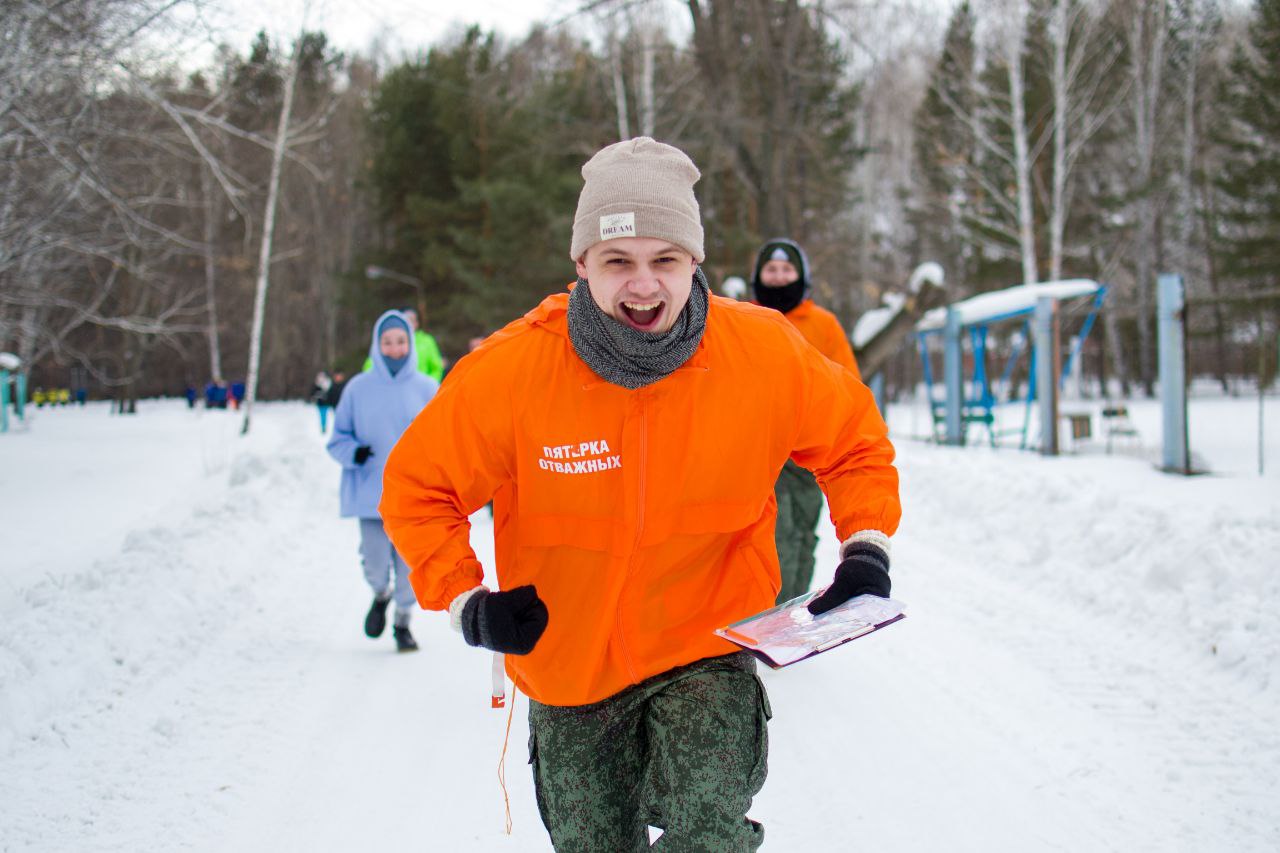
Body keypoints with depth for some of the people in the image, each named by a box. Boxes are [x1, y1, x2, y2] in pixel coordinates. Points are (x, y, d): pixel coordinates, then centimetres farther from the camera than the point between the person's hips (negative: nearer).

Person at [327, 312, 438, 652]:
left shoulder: (426, 389, 3)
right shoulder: (358, 389, 2)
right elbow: (337, 439, 6)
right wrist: (354, 452, -14)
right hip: (372, 494, 0)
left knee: (410, 566, 3)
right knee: (376, 566, -6)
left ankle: (403, 623, 26)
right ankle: (381, 595, 29)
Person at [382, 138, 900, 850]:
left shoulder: (764, 354, -15)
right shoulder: (511, 370, -19)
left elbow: (854, 440, 5)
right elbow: (420, 485, -3)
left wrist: (866, 547, -8)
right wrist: (465, 601, -13)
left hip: (706, 653, -1)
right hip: (569, 670, 1)